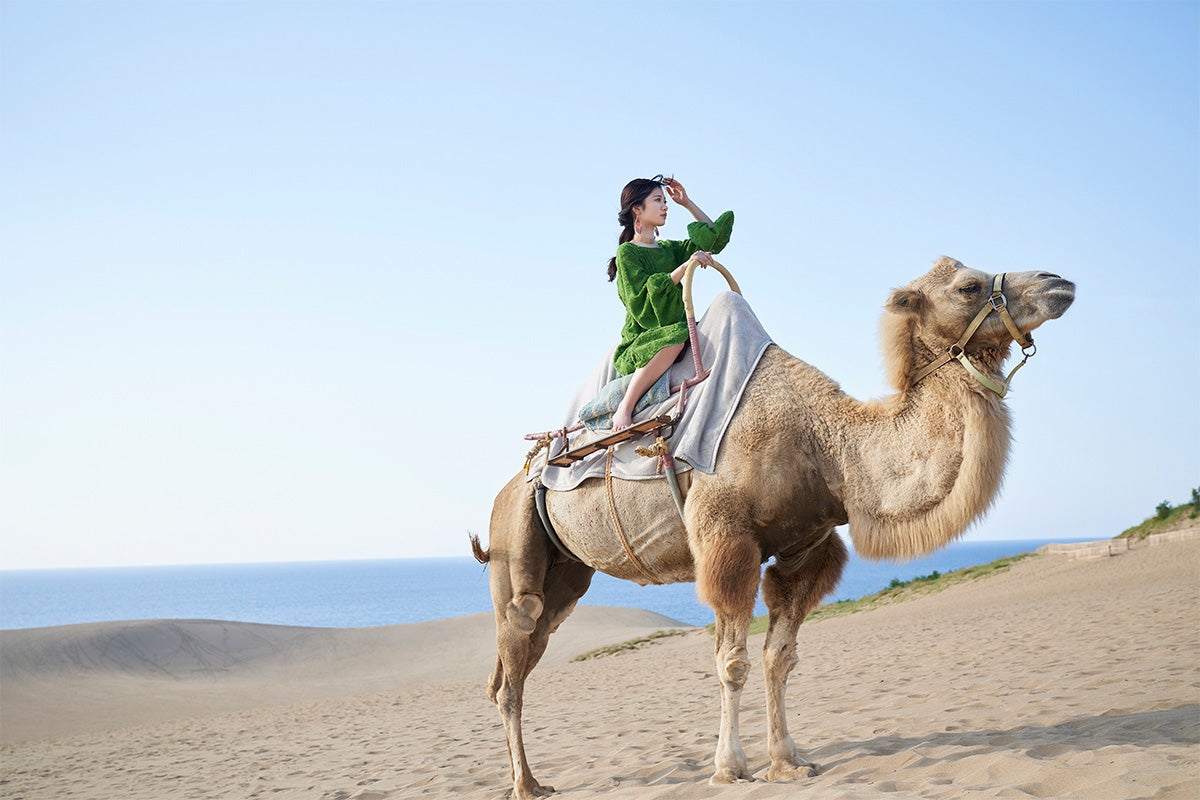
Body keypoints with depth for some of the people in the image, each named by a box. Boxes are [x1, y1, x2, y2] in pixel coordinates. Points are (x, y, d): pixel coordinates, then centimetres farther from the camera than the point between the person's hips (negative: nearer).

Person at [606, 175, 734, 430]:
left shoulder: (667, 249, 19)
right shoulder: (627, 253, -3)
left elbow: (715, 236, 29)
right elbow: (643, 304, -16)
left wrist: (688, 203, 20)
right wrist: (684, 267, -23)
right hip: (640, 342, -7)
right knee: (676, 334, -40)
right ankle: (624, 409, -34)